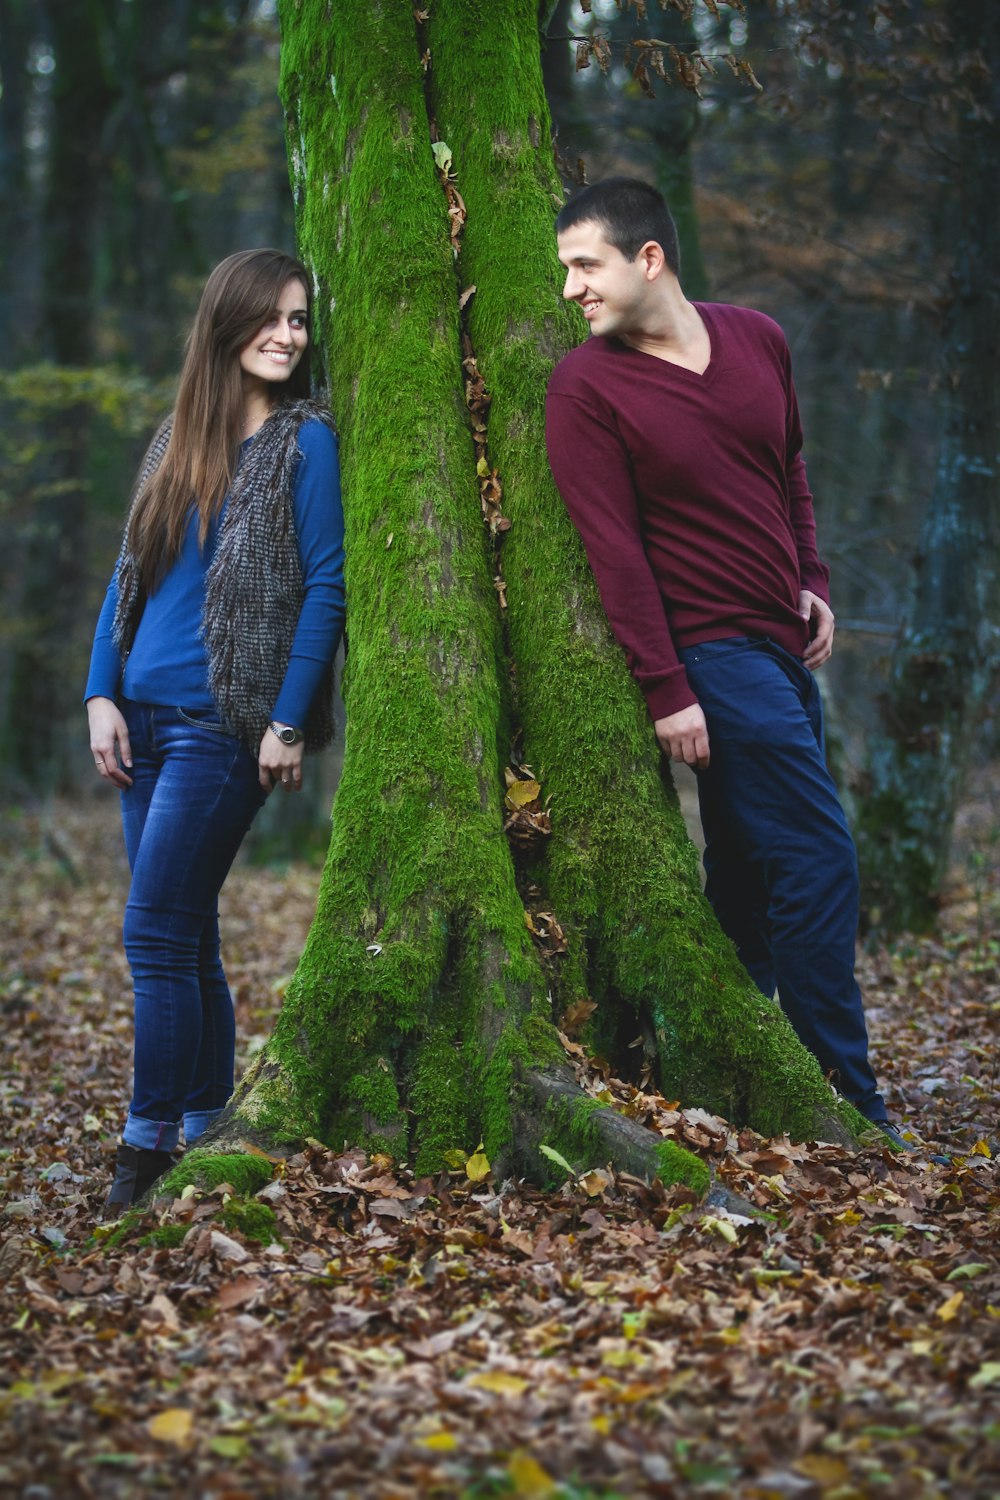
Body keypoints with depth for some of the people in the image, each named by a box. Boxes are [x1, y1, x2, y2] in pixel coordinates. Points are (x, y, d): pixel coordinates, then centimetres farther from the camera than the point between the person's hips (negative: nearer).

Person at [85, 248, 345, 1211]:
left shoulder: (304, 442, -3)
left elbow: (324, 588, -8)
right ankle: (206, 1132, 20)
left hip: (224, 724, -6)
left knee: (156, 933, -9)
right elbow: (130, 575, 14)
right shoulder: (176, 441, 13)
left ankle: (149, 1147, -1)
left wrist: (289, 722, -13)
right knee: (187, 938, 10)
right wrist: (102, 696, 5)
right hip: (146, 720, 6)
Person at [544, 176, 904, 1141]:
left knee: (749, 867, 11)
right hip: (711, 652, -7)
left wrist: (811, 577, 9)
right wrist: (666, 690, -17)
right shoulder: (586, 387, -11)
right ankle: (848, 1108, -3)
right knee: (819, 860, -11)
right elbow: (613, 548, -14)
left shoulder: (757, 340, 6)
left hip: (782, 643, 7)